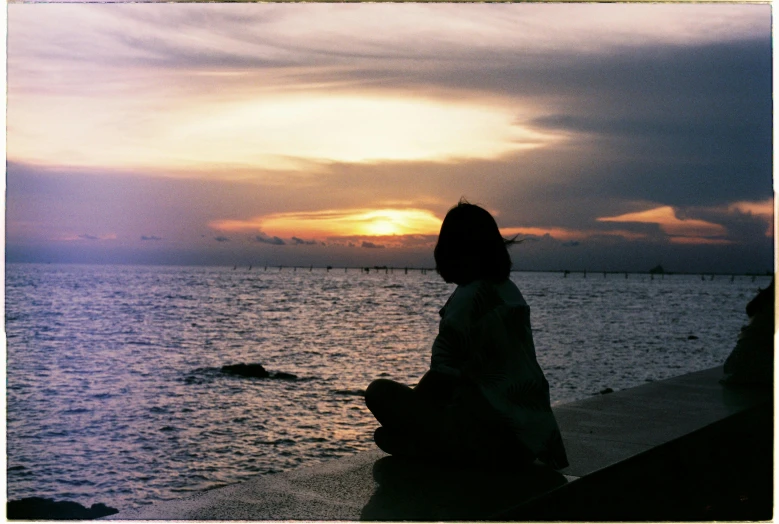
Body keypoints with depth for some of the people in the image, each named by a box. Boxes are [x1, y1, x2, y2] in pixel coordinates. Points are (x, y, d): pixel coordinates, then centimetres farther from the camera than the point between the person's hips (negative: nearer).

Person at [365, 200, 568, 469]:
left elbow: (442, 376, -12)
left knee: (380, 392, -5)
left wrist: (406, 414, 6)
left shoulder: (468, 298, -13)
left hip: (492, 437, -8)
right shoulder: (510, 292, 12)